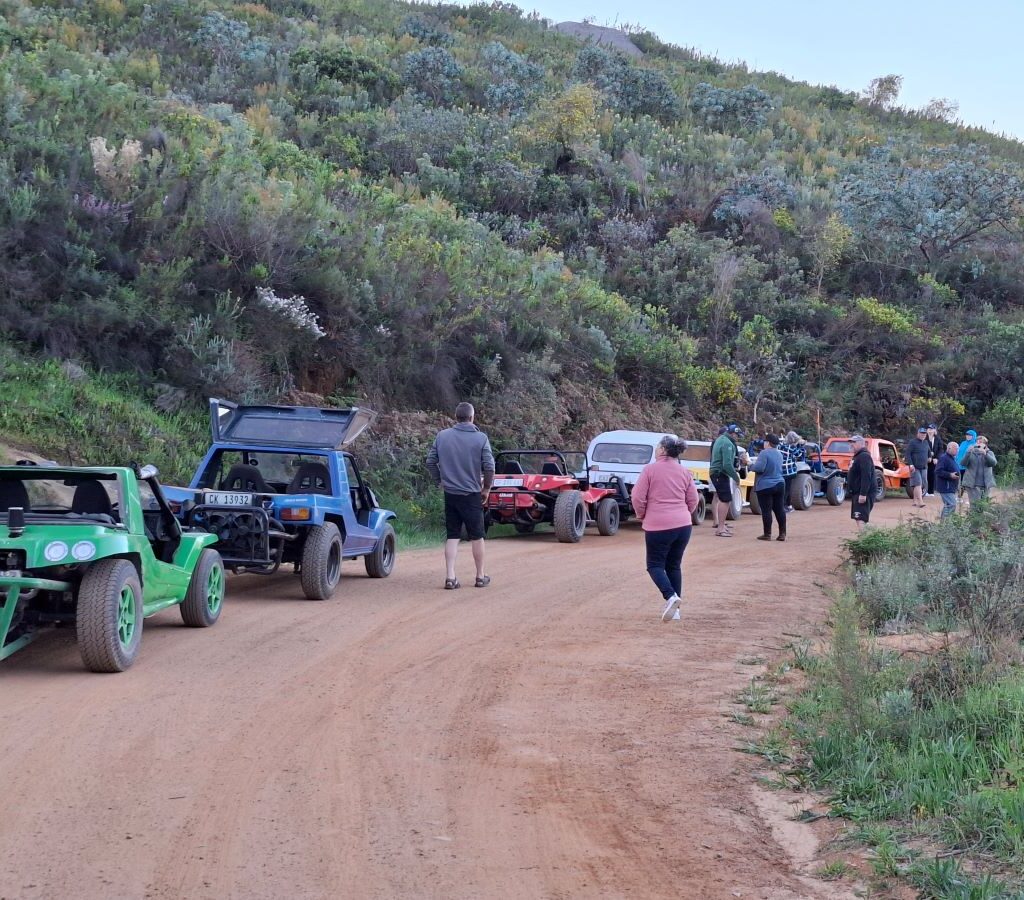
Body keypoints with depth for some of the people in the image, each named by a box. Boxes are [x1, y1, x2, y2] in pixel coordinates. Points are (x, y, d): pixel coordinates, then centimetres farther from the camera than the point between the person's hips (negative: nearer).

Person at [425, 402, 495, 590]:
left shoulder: (442, 436, 0)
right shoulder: (480, 438, -9)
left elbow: (430, 462, 3)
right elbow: (489, 466, -12)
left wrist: (440, 482, 15)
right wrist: (486, 488, 2)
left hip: (450, 494, 3)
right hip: (472, 495, -3)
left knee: (452, 536, 8)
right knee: (477, 536, 10)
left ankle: (450, 577, -1)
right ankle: (481, 577, 19)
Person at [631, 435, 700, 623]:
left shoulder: (650, 469, -7)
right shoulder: (685, 472, 7)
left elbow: (638, 497, -8)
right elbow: (693, 500, 9)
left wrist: (642, 515, 10)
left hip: (658, 525, -5)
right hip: (683, 525, 5)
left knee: (655, 565, 5)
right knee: (674, 566, 15)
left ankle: (670, 596, -19)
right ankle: (674, 608, 13)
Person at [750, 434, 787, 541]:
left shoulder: (764, 453, -15)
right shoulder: (779, 454, 13)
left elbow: (759, 468, -22)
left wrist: (751, 465, -2)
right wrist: (756, 464, 24)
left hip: (765, 486, -8)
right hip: (780, 485, 8)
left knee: (766, 510, -2)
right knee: (780, 509, 8)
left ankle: (767, 534, 0)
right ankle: (782, 534, 9)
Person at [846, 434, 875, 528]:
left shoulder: (864, 457, -16)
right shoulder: (858, 456, 20)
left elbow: (866, 477, -25)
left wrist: (863, 494, -30)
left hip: (862, 495, -11)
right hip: (857, 493, 11)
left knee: (860, 519, -19)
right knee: (859, 518, 14)